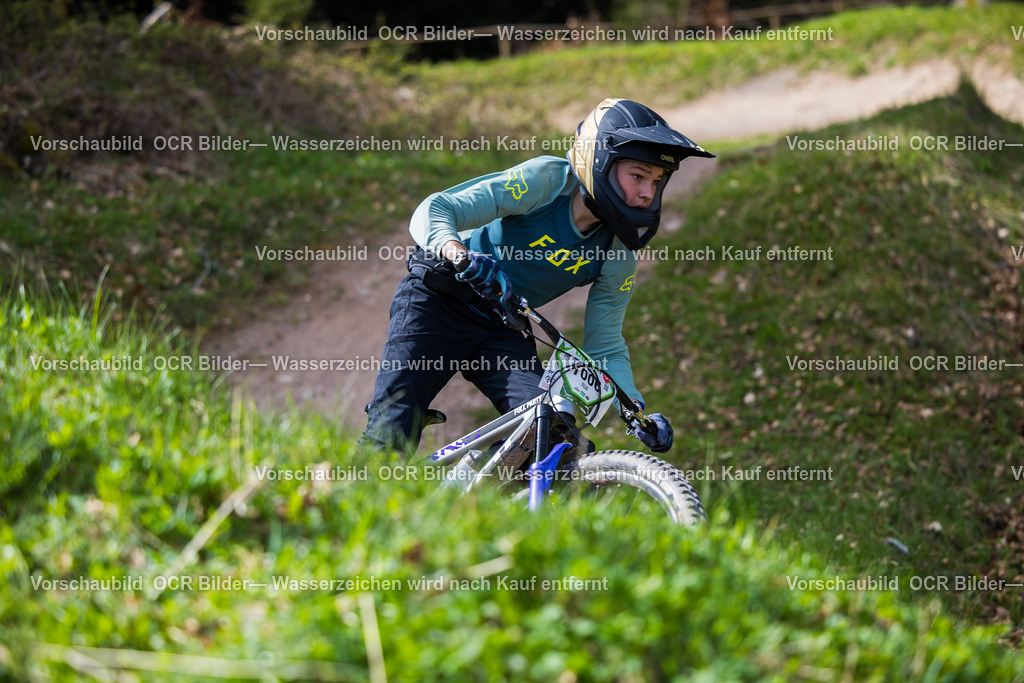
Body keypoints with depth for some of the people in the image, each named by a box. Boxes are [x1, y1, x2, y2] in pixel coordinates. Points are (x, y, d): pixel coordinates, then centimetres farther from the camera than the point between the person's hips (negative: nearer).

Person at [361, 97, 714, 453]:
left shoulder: (619, 257, -8)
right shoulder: (547, 179, -21)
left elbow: (605, 345, 0)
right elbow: (433, 211, -26)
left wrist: (637, 411, -18)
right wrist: (461, 255, -49)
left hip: (500, 330, 4)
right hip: (438, 297, -4)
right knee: (391, 433, -16)